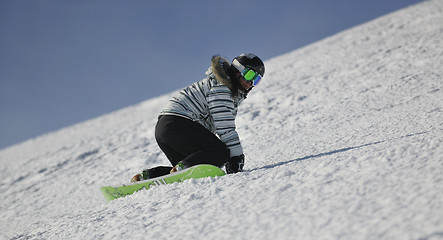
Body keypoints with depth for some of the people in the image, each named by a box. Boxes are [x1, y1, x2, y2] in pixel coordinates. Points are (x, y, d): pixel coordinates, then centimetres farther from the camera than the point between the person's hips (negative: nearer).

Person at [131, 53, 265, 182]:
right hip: (178, 124, -11)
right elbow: (224, 127, -15)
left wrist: (231, 158, 16)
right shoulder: (220, 87, -8)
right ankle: (182, 168, -35)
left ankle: (147, 175, 4)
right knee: (220, 152, -20)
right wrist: (237, 156, -15)